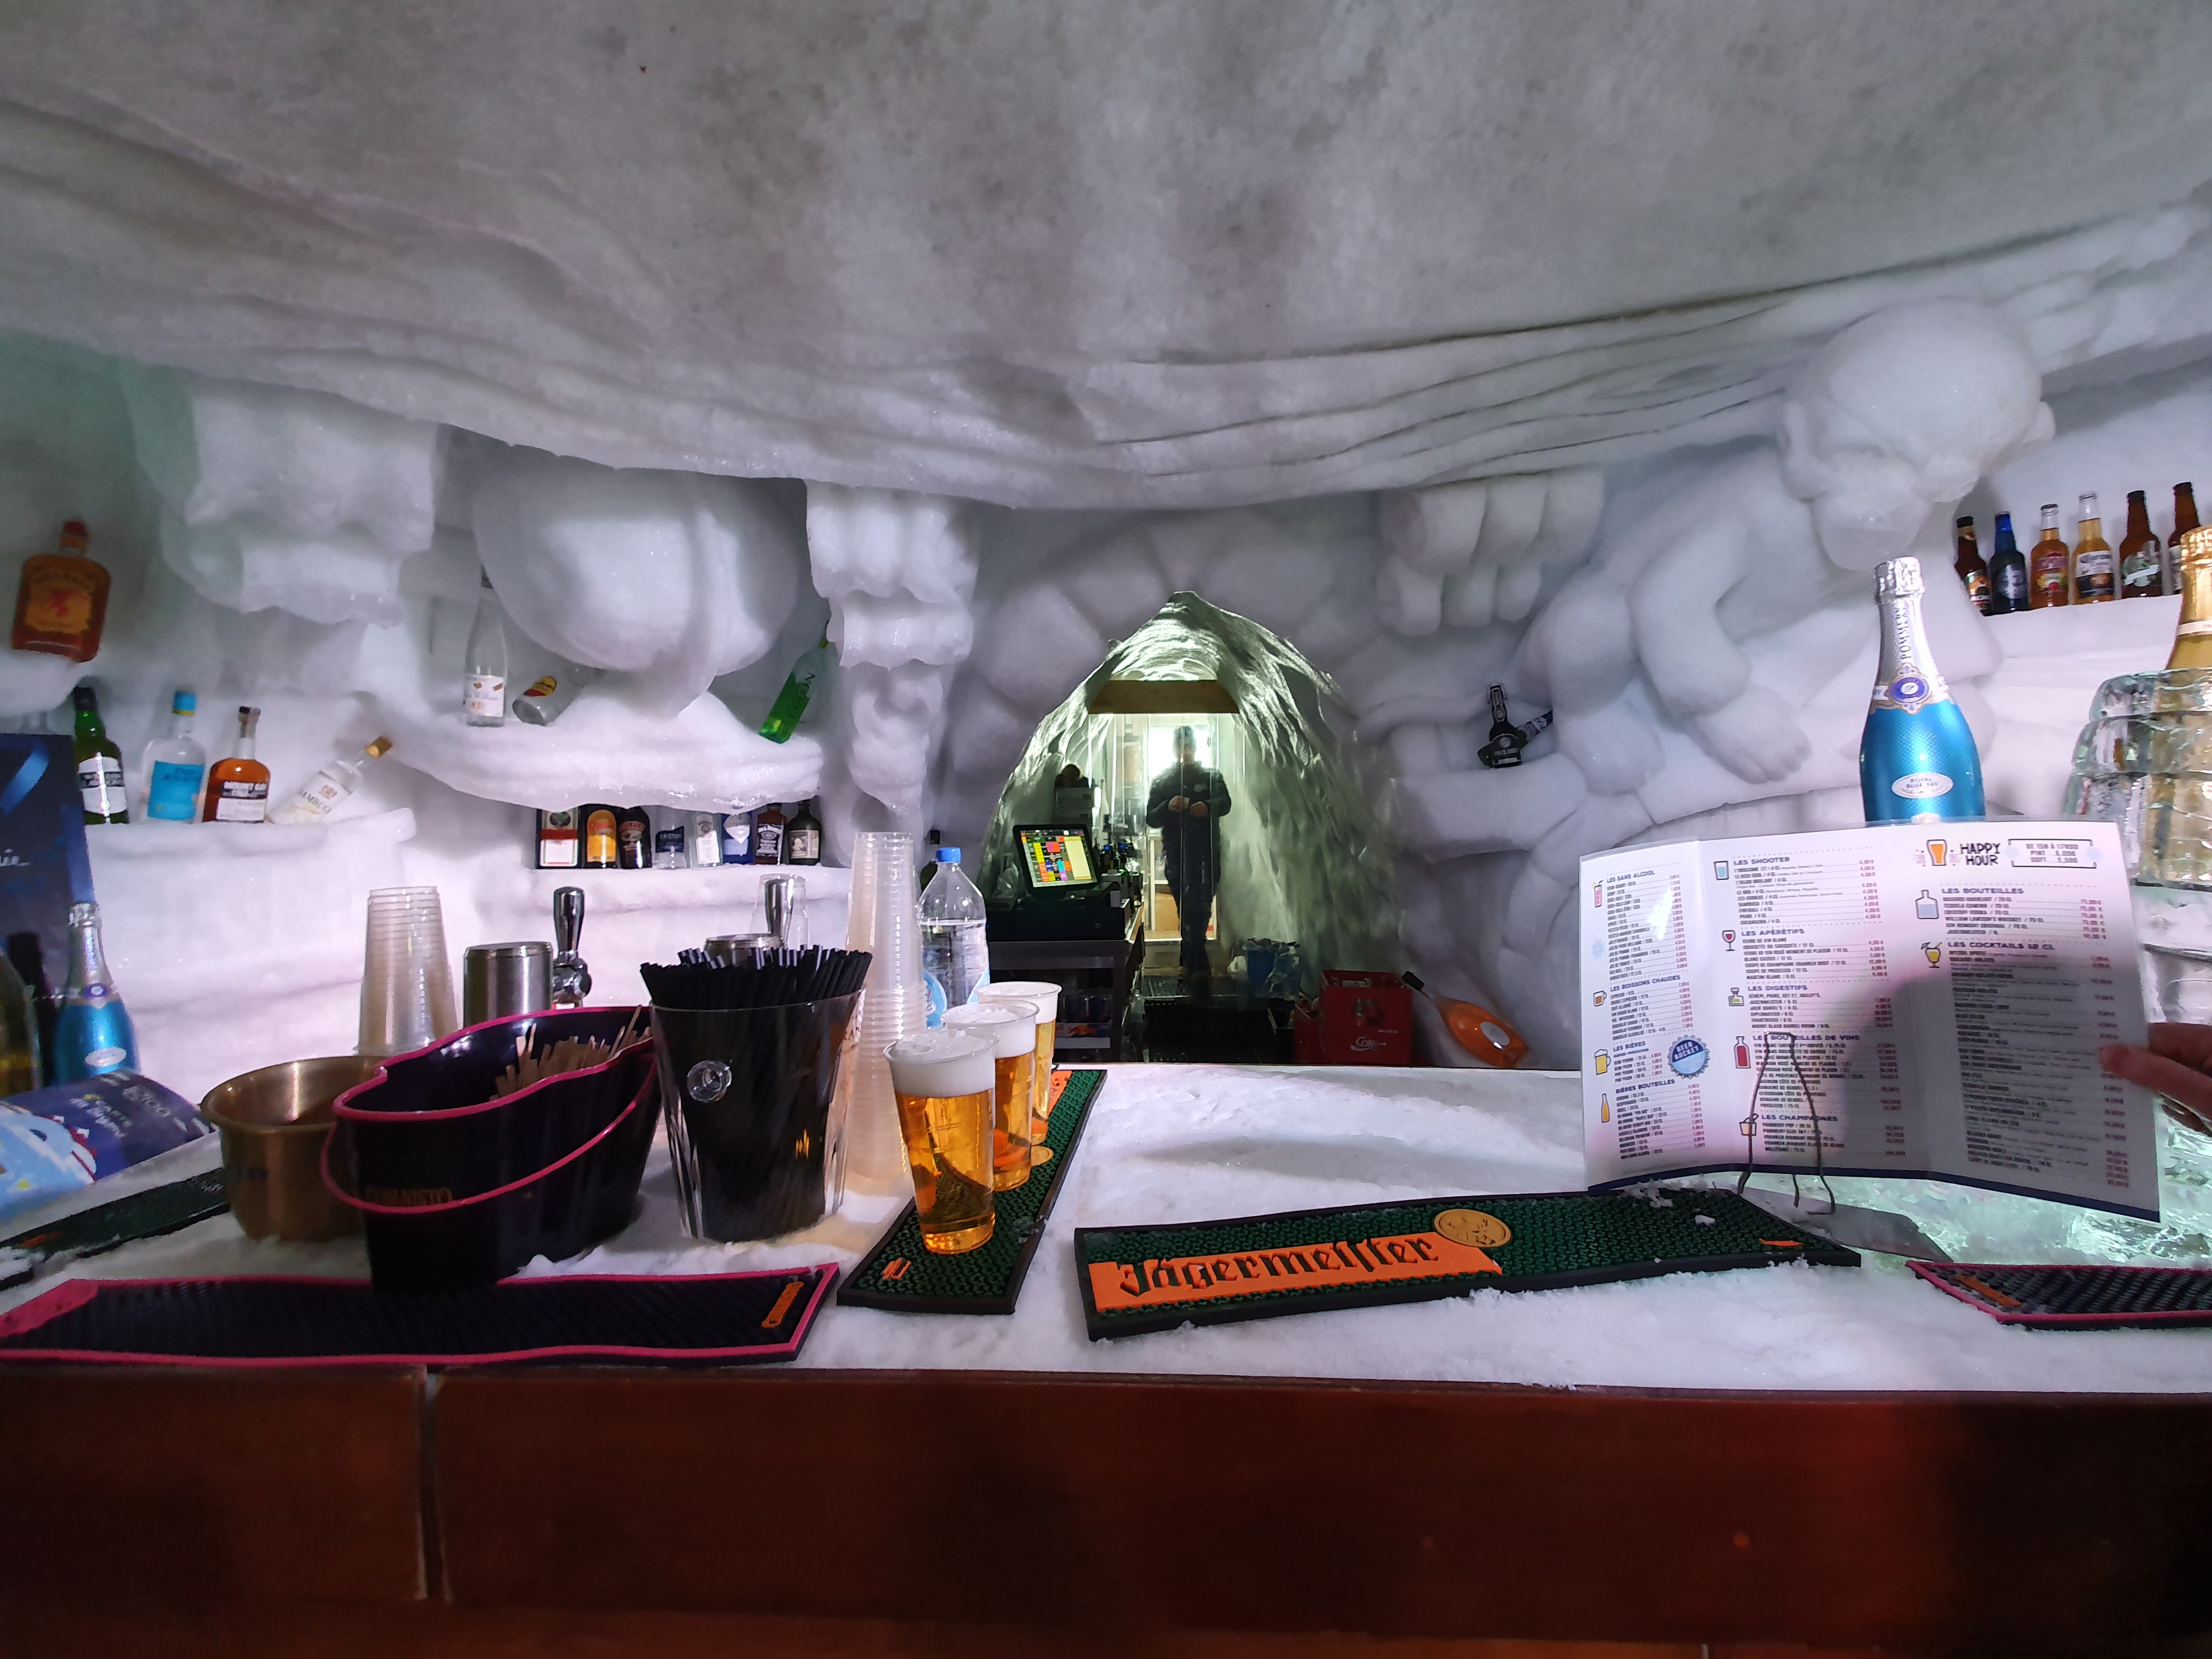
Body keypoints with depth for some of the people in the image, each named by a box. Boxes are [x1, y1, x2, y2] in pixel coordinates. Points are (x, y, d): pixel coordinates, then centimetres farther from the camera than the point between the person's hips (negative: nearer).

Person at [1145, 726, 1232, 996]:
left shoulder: (1211, 776, 11)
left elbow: (1225, 803, -4)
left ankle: (1191, 964, -1)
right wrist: (1168, 807, -15)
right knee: (1187, 912, 1)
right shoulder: (1162, 782, 12)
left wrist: (1209, 807, -27)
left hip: (1207, 853, -1)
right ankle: (1200, 969, 6)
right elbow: (1151, 819, 7)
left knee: (1200, 910, -10)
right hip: (1177, 855, 1)